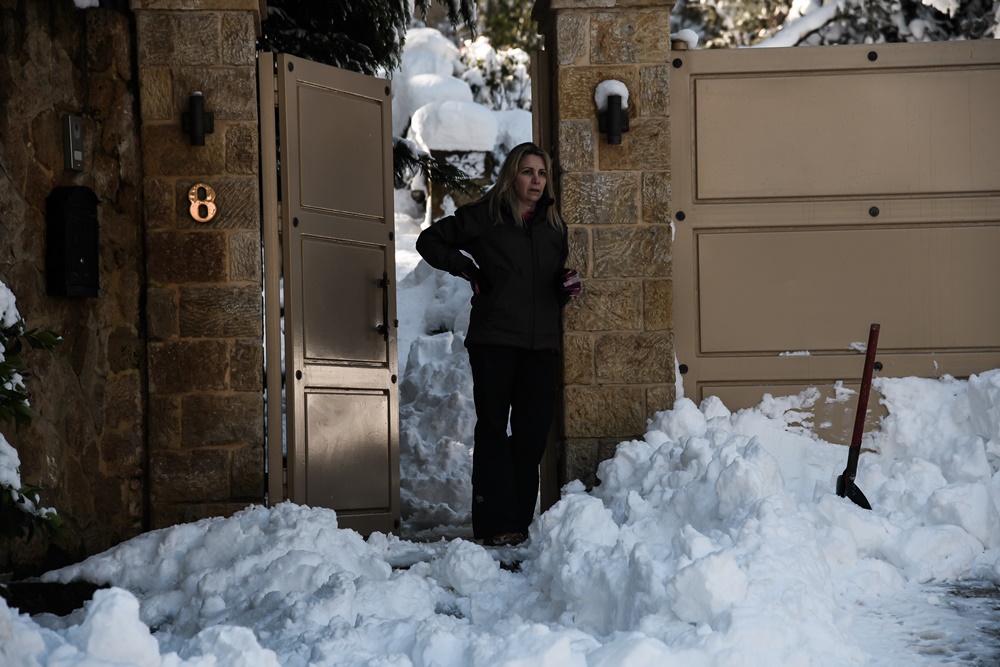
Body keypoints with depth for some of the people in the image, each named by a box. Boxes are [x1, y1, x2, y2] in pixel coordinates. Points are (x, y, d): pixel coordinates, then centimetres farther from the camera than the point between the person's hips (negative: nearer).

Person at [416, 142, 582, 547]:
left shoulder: (553, 225, 17)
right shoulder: (483, 216, 2)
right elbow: (429, 241, 9)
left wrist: (567, 286, 2)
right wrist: (467, 269, -1)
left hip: (541, 343, 5)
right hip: (494, 340, -4)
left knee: (533, 433, 3)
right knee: (493, 429, -4)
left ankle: (522, 520, 10)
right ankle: (496, 524, -5)